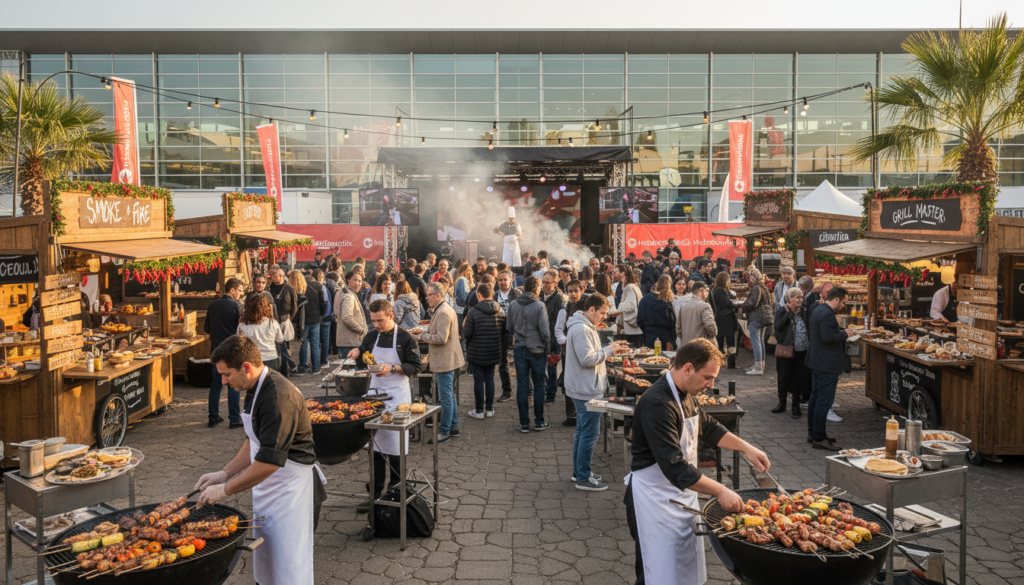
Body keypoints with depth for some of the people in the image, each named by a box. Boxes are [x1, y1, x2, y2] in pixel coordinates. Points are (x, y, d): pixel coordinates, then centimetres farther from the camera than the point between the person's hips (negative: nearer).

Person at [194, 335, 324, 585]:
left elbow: (269, 462, -27)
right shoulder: (256, 390, 6)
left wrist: (225, 490, -17)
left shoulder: (278, 397, -26)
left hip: (291, 491, -10)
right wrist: (225, 473, 9)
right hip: (267, 490, 10)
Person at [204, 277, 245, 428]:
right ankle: (235, 419, 2)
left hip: (216, 349, 6)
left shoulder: (212, 305, 6)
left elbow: (206, 329, 12)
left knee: (216, 383, 13)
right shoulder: (236, 306, -11)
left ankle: (213, 417, 17)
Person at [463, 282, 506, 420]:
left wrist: (463, 327, 9)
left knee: (479, 380, 4)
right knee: (490, 379, 14)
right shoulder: (500, 311, 0)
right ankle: (489, 409, 19)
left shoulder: (473, 312, -16)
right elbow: (504, 332, 5)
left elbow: (466, 334, -13)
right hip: (494, 352, 4)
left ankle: (479, 411, 10)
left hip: (477, 353, -4)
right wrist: (503, 350, 17)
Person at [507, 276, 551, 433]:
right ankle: (539, 422, 16)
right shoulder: (539, 305, -13)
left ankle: (524, 423, 11)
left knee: (522, 386, 8)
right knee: (538, 385, 9)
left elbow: (509, 327, 5)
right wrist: (547, 347, 0)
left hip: (519, 349, 3)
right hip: (536, 349, -3)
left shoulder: (512, 305, -1)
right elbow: (544, 330, -13)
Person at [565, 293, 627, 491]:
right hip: (587, 390, -11)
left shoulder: (585, 327, 14)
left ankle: (578, 472, 29)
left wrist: (610, 348, 8)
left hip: (583, 389, 11)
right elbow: (587, 359, -26)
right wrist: (608, 351, -16)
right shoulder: (582, 330, -21)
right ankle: (583, 478, 5)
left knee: (582, 432, 18)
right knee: (589, 434, -3)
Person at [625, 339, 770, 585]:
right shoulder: (658, 405, -28)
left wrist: (746, 447, 9)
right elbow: (674, 467, -32)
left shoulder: (685, 395, 5)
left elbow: (708, 427, 21)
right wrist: (721, 491, -29)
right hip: (654, 499, -9)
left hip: (682, 495, 10)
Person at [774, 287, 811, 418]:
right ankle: (782, 403, 25)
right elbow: (777, 326, -20)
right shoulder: (782, 311, -5)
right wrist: (788, 313, -20)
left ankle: (796, 406, 18)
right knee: (784, 378, 9)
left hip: (802, 352, 2)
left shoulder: (803, 311, 5)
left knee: (799, 379, 8)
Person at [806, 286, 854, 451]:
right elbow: (828, 337, -28)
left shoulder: (818, 311, 13)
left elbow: (809, 332, 22)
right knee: (824, 401, -7)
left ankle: (813, 433, 25)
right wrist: (845, 334, -13)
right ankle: (818, 438, -4)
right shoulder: (827, 314, -19)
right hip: (827, 365, -11)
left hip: (816, 362, 11)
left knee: (815, 397, 16)